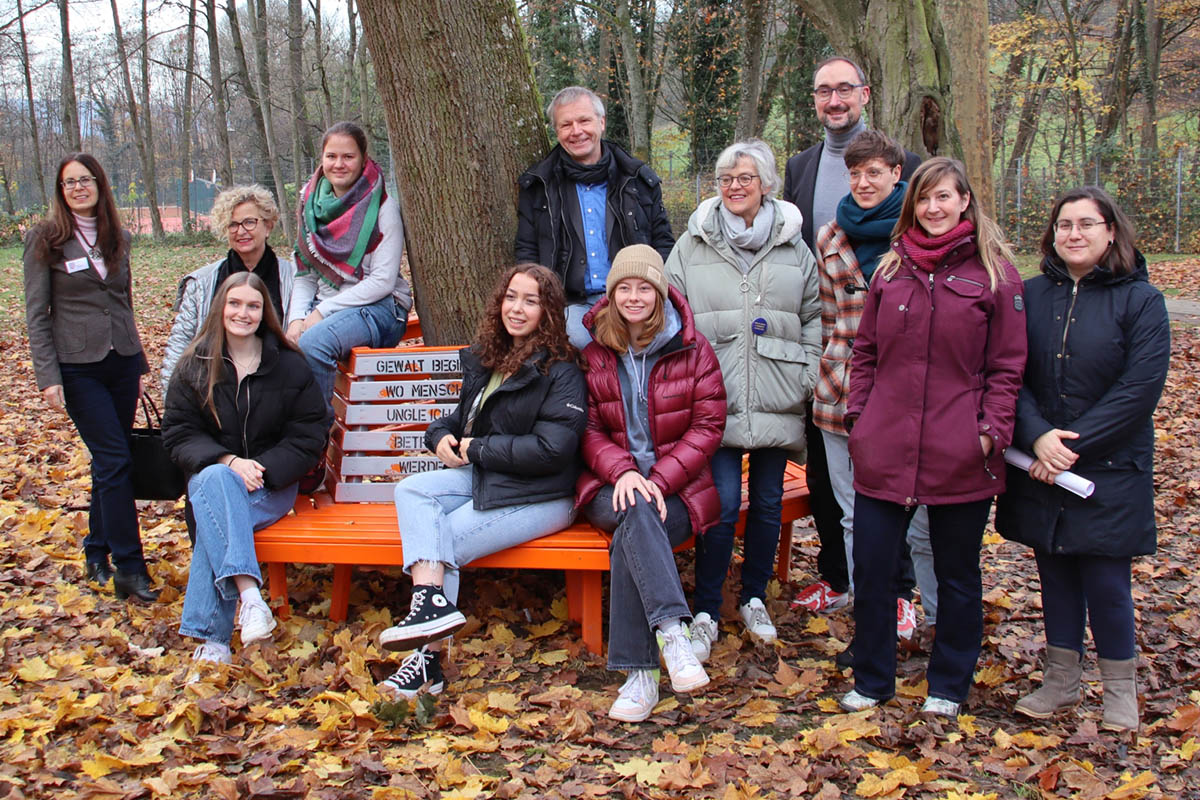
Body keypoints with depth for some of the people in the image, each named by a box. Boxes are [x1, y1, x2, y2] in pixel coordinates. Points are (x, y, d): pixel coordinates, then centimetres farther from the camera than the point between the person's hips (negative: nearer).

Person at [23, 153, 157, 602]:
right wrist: (48, 376, -12)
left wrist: (139, 362, 16)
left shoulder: (118, 239, 10)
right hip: (78, 367, -5)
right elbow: (36, 314, -5)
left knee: (110, 460, 10)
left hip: (121, 361, 5)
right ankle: (129, 568, -6)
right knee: (115, 459, -10)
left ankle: (97, 552, 25)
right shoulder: (45, 239, -4)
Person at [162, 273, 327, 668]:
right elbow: (179, 435, 0)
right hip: (210, 474, 1)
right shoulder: (194, 367, 6)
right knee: (214, 480, -37)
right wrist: (228, 462, -20)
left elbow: (308, 436, -1)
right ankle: (248, 592, -48)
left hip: (272, 484, -1)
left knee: (214, 520, -32)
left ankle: (212, 635, -33)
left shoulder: (290, 366, 3)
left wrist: (260, 470, -17)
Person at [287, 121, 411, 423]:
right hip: (323, 306, 5)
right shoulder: (312, 203, 11)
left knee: (312, 343, -33)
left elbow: (382, 281, -12)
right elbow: (305, 274, 12)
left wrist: (322, 312, -14)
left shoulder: (382, 207, -6)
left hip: (378, 310, -5)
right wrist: (297, 317, -7)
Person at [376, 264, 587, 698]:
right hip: (482, 477, 8)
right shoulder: (484, 360, 14)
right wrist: (441, 435, 1)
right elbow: (464, 417, 27)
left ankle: (428, 658, -10)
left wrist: (475, 449, -12)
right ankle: (431, 599, -30)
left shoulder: (561, 370, -11)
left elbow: (551, 450, -20)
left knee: (445, 540, -19)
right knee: (412, 491, -15)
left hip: (540, 497, -8)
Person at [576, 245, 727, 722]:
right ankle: (673, 630, -46)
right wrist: (622, 471, -15)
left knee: (629, 541, -32)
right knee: (635, 514, -36)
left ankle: (640, 674, -30)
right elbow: (588, 429, 6)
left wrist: (659, 480, -14)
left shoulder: (692, 350, 4)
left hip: (678, 486, -1)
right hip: (612, 485, 1)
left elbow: (708, 426, -1)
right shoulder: (594, 352, 10)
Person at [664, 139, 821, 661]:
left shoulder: (794, 248, 9)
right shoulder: (692, 246, 6)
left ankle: (754, 598, 29)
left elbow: (814, 317, 13)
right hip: (716, 400, -2)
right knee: (723, 504, -8)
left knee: (768, 501, 10)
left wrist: (809, 377, 4)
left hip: (777, 403, 2)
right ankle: (705, 612, 7)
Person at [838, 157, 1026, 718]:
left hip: (960, 458, -3)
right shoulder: (890, 269, 9)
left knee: (957, 575, 12)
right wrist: (857, 417, 4)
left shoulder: (994, 273, -1)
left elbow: (1007, 365, -1)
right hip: (883, 450, 3)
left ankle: (948, 686, 28)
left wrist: (992, 431, -10)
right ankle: (871, 681, 24)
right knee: (870, 570, 6)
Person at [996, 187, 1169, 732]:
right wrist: (1038, 437, -17)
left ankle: (1120, 688, 23)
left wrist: (1072, 445, -16)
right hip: (1039, 468, 3)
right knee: (1056, 574, 12)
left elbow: (1140, 388, -12)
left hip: (1109, 471, -3)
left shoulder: (1140, 300, -5)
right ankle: (1060, 680, 28)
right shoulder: (1030, 295, 3)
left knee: (1106, 581, 2)